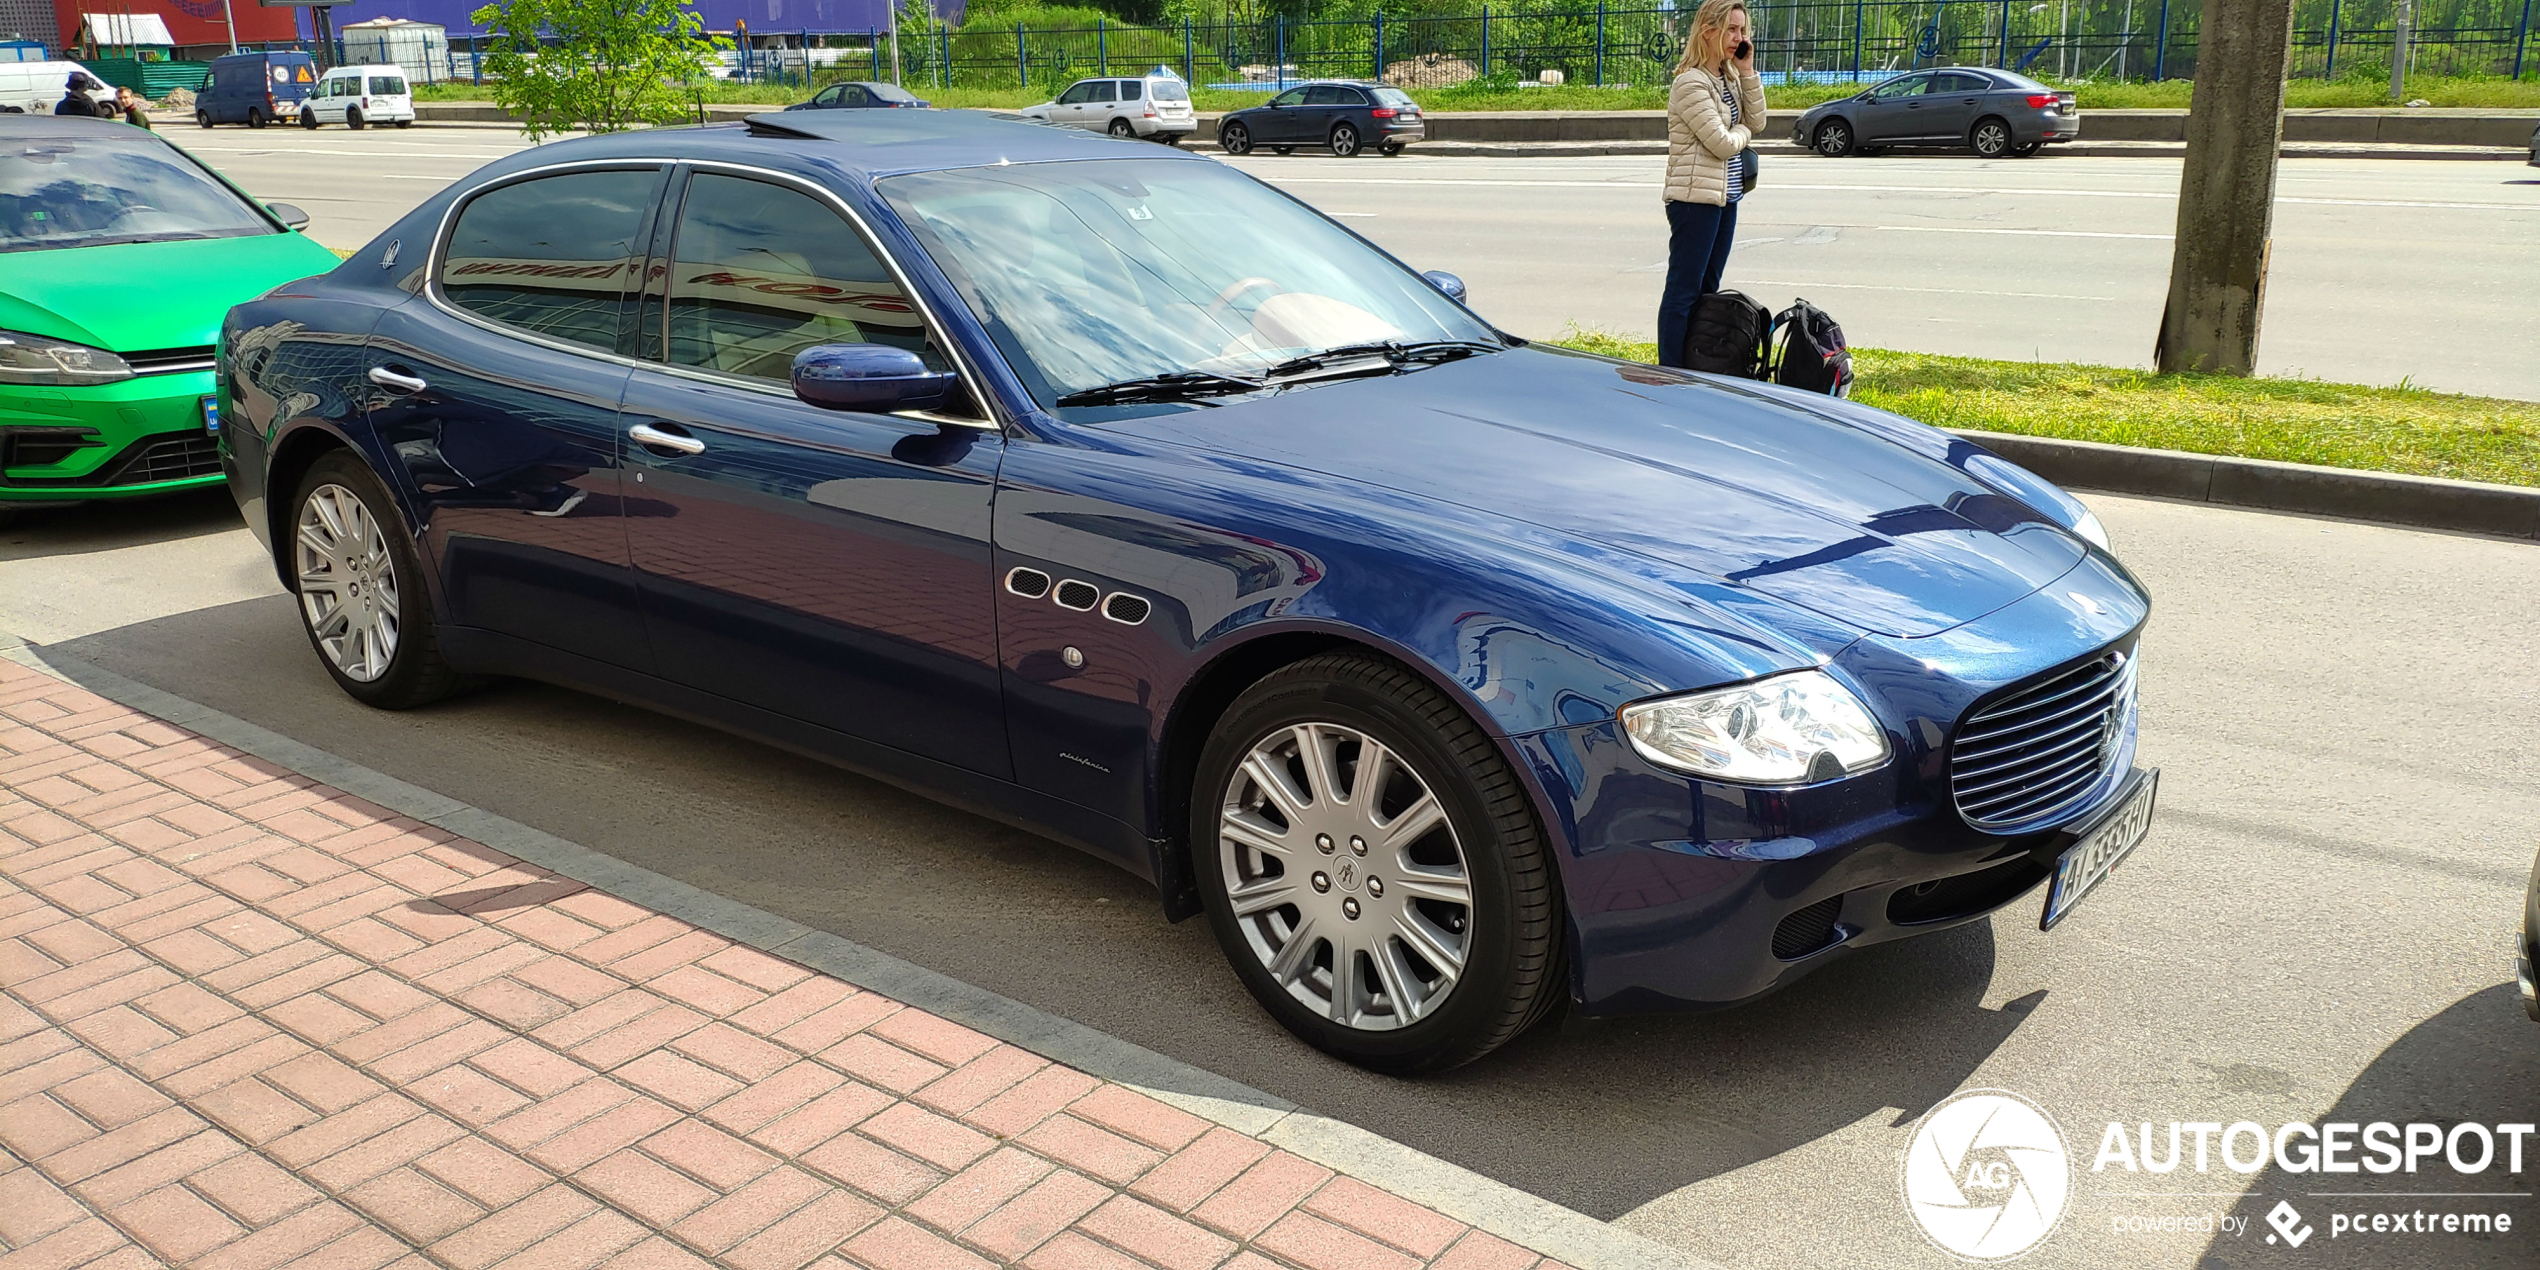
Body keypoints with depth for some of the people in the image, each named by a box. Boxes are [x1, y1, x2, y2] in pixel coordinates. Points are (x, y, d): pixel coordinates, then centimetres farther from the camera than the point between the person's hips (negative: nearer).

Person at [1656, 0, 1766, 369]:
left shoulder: (1728, 78, 14)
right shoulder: (1692, 82, -15)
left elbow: (1757, 122, 9)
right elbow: (1722, 143, -17)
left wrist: (1747, 72, 2)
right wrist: (1743, 131, 4)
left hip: (1725, 197, 9)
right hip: (1695, 198, -9)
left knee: (1706, 290, 12)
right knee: (1683, 292, -7)